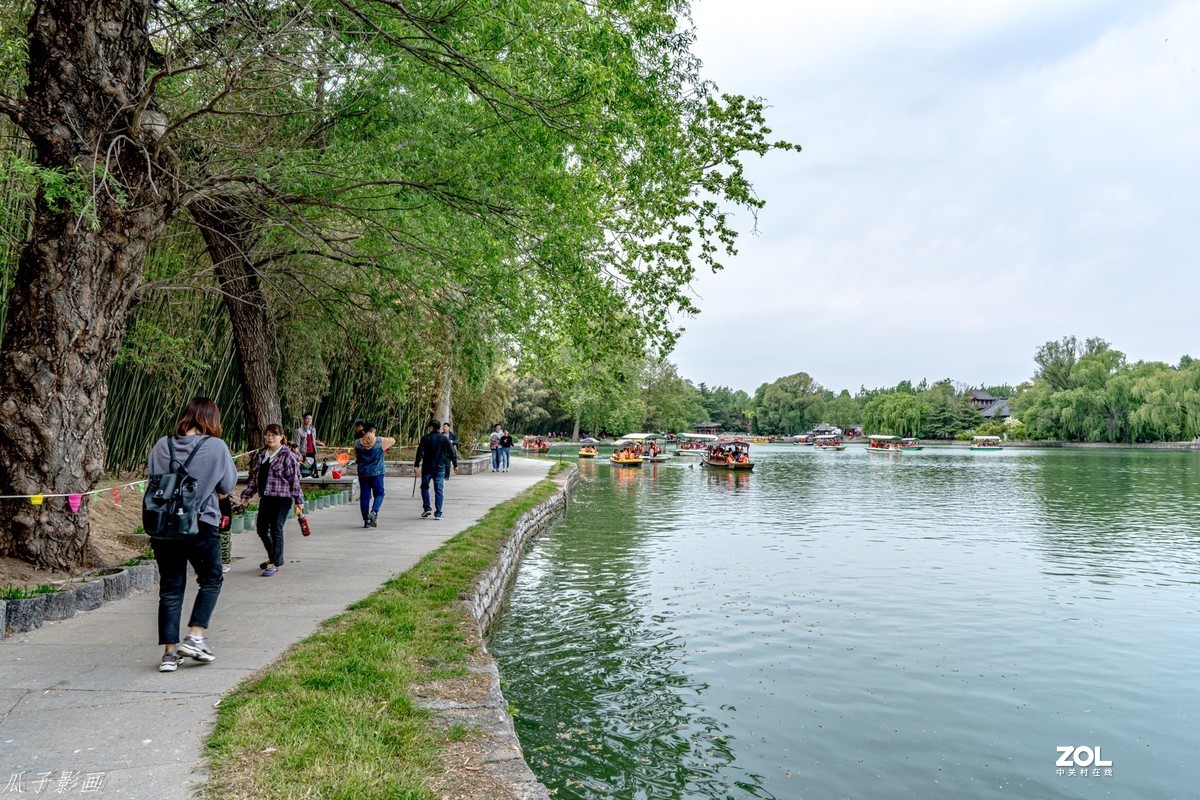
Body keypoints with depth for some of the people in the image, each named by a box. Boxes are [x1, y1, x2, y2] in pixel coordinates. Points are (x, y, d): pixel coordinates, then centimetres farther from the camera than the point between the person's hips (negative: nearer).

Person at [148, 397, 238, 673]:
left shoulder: (161, 446, 3)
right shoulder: (216, 446, -8)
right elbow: (227, 487, 0)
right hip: (201, 526, -3)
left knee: (170, 588, 11)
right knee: (211, 580, 16)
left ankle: (170, 652, 12)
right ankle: (195, 637, 8)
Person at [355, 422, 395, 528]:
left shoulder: (357, 443, 0)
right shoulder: (381, 441, -7)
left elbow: (356, 456, 13)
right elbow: (392, 440, 10)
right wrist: (388, 438, 29)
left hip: (362, 473, 2)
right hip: (376, 473, -2)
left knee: (364, 496, 7)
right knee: (379, 494, 7)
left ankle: (366, 520, 8)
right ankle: (374, 512, -17)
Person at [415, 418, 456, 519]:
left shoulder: (425, 438, -5)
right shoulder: (444, 438, 3)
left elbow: (420, 452, -12)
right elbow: (451, 452, 3)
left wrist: (416, 465, -11)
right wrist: (455, 464, 10)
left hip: (427, 468, -2)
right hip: (440, 468, 2)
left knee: (425, 487, 16)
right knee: (439, 489, 3)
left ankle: (426, 508, 6)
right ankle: (438, 513, 1)